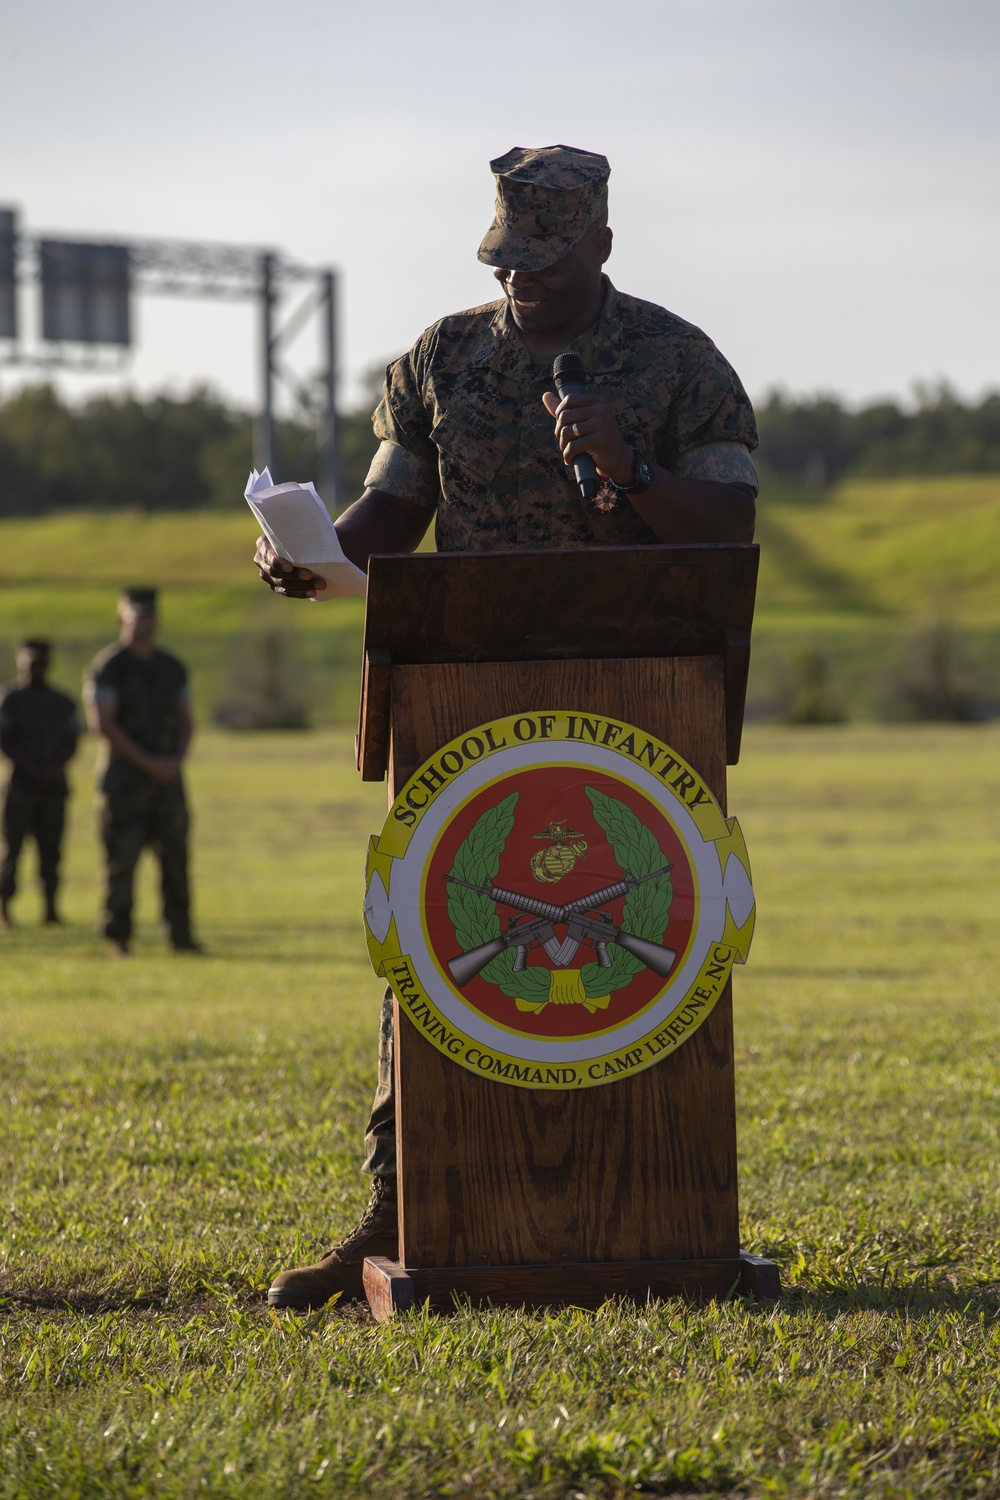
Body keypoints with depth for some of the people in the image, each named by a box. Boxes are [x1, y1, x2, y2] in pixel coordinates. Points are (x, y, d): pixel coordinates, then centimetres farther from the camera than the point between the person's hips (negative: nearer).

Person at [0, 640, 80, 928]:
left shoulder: (63, 703, 13)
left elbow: (72, 743, 8)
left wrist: (54, 769, -8)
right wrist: (30, 768, -13)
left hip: (54, 786, 4)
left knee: (51, 848, 2)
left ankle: (51, 908, 3)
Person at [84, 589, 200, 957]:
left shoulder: (172, 668, 14)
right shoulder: (107, 667, -5)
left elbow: (185, 720, 17)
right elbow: (102, 723, -12)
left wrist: (177, 759, -2)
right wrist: (148, 763, -14)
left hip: (168, 774, 5)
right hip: (125, 778, -5)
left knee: (175, 858, 3)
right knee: (122, 859, -6)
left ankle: (180, 934, 8)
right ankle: (117, 937, -1)